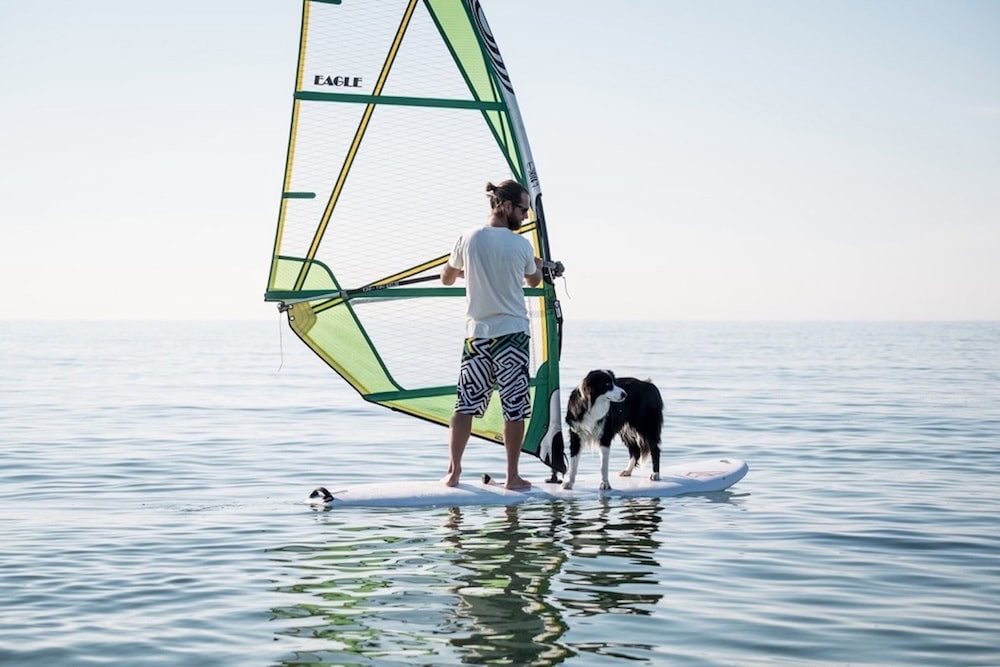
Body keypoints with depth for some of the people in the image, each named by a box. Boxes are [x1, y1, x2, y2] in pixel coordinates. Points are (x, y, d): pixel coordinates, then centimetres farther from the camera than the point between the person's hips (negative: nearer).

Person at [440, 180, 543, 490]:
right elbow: (534, 281, 14)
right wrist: (537, 264, 37)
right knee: (515, 407, 4)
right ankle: (512, 477, 8)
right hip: (512, 334, -2)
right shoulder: (522, 245, -5)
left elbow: (447, 279, 13)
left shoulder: (468, 240, -1)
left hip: (477, 334, 2)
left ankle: (453, 471, 4)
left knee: (466, 404, 7)